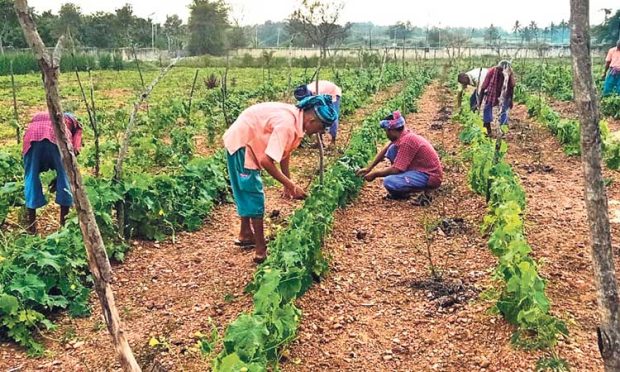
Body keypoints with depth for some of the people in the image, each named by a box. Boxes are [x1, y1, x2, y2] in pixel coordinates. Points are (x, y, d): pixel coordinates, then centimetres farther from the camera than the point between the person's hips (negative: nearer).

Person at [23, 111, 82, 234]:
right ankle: (64, 224, 16)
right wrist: (58, 178, 32)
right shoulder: (74, 124, 35)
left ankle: (31, 226, 17)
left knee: (31, 176, 15)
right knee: (65, 175, 14)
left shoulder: (38, 116, 45)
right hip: (57, 134, -2)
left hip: (33, 133, 2)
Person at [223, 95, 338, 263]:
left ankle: (245, 235, 37)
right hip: (240, 143, -9)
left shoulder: (297, 119, -4)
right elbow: (266, 161, -34)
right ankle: (261, 251, 2)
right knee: (254, 194, -5)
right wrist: (292, 186, -26)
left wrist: (288, 182, 5)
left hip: (248, 142, 10)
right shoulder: (287, 124, -32)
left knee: (246, 192, 21)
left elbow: (284, 151, 7)